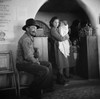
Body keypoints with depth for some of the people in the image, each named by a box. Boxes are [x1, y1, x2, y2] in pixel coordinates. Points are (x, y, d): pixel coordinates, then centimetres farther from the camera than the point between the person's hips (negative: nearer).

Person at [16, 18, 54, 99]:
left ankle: (48, 87, 13)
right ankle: (34, 90, -4)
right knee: (45, 70, -23)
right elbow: (28, 56, -27)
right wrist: (36, 62, -10)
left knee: (48, 64, 10)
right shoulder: (25, 39, -20)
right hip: (23, 63, -11)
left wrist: (36, 58, 5)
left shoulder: (31, 38, 14)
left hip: (30, 61, 11)